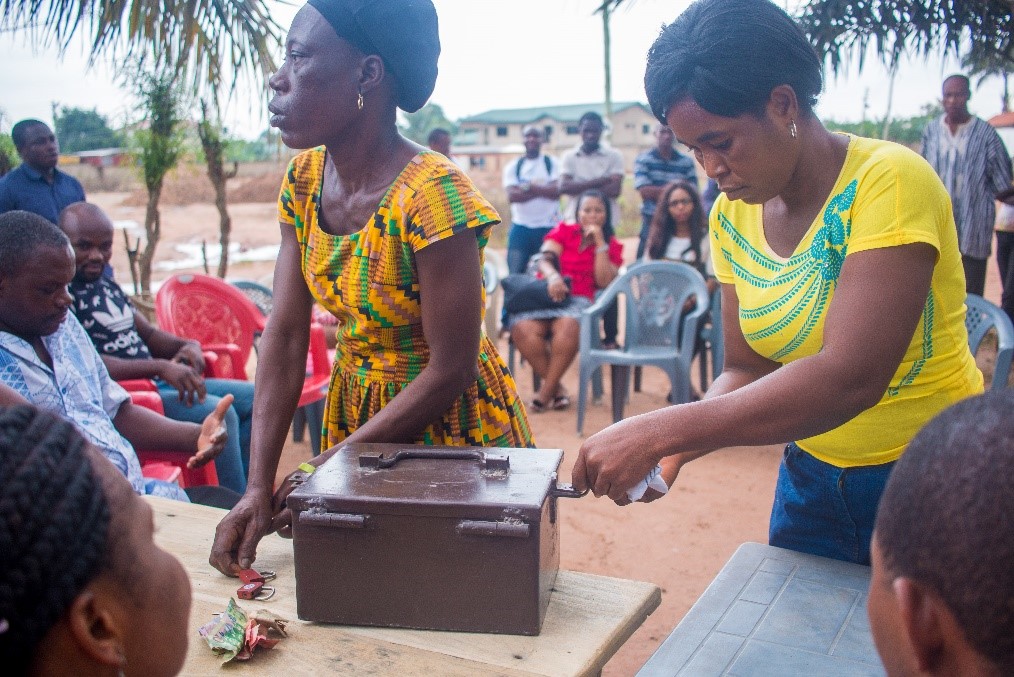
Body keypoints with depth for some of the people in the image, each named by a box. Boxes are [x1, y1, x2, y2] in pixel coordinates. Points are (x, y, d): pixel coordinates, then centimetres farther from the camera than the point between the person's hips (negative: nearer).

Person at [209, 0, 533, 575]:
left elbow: (451, 371, -23)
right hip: (354, 412, 6)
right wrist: (259, 486, -15)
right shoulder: (304, 182, -5)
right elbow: (286, 338, -8)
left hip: (451, 421, -6)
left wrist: (328, 472, -19)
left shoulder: (432, 194, -27)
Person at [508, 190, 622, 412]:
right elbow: (545, 259, 1)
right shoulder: (563, 231, 18)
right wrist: (553, 276, -22)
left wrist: (600, 242, -1)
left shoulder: (612, 246, 17)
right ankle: (556, 386, -18)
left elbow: (604, 281, 1)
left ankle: (546, 390, -23)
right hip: (547, 292, 1)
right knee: (523, 329, -32)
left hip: (578, 299, -1)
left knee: (568, 325, -38)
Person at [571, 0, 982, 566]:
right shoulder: (732, 216, -3)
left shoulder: (889, 182, -23)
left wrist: (661, 430, -36)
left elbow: (850, 376, -33)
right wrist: (672, 449, -18)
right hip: (811, 478, 6)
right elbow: (748, 371, 1)